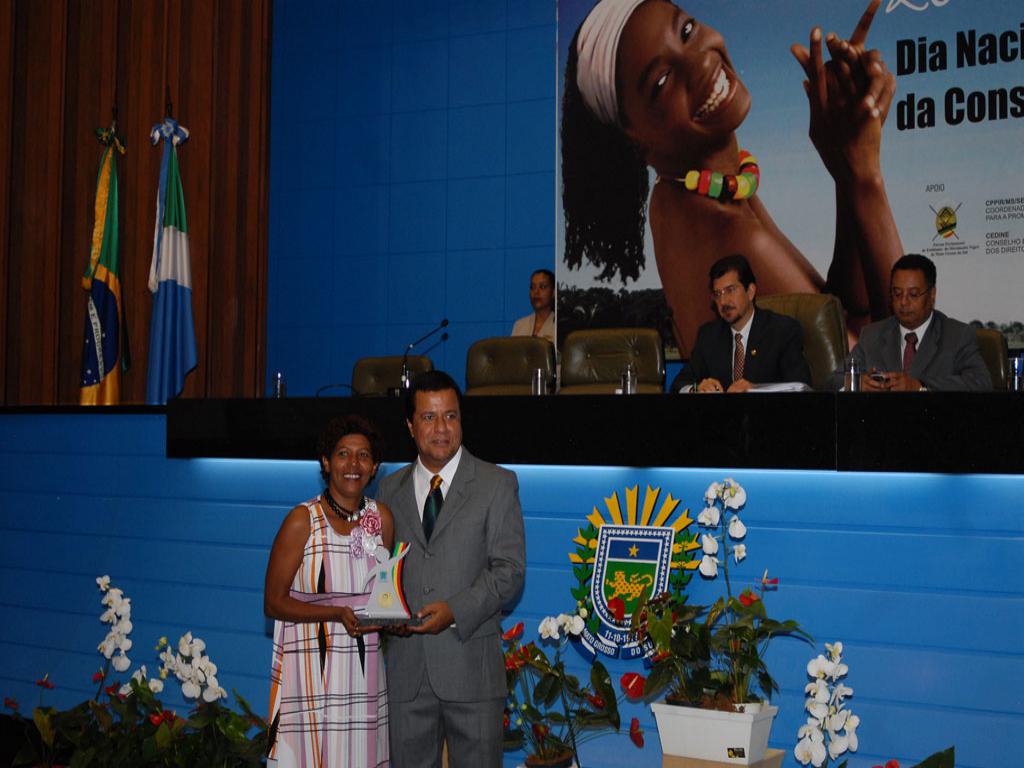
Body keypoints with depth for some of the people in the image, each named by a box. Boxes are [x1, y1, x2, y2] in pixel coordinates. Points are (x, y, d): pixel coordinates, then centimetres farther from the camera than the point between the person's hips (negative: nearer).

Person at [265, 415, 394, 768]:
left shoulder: (382, 518, 6)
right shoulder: (302, 520, -8)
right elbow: (274, 602, -7)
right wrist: (337, 614, -19)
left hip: (364, 667, 4)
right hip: (311, 668, -4)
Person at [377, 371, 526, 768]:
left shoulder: (497, 484, 2)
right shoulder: (390, 489, 13)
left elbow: (509, 569, -5)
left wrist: (456, 610, -19)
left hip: (470, 664, -3)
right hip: (406, 665, 3)